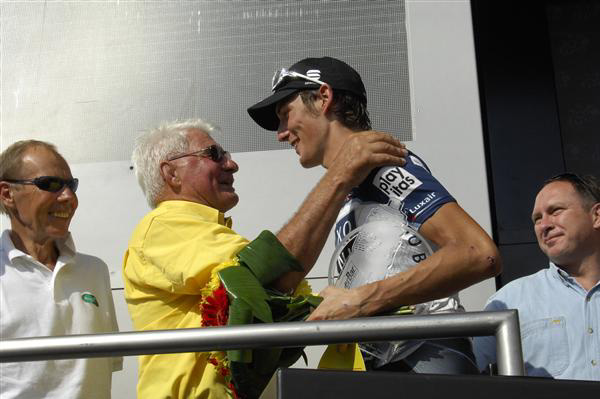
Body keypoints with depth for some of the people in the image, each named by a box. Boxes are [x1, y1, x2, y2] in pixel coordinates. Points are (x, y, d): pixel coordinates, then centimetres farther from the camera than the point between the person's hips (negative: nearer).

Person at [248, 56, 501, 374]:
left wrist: (362, 300, -23)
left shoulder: (383, 163, -10)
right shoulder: (349, 194, 18)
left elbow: (479, 255, -22)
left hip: (429, 360, -8)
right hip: (385, 366, 8)